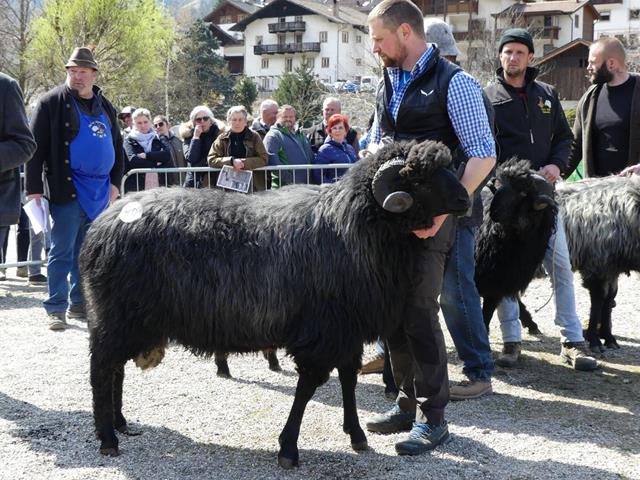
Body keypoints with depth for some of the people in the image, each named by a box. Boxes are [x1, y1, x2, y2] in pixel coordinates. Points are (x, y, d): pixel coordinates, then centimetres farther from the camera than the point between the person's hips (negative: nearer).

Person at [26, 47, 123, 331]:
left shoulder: (105, 107, 14)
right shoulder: (52, 102, -4)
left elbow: (116, 146, 21)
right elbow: (36, 146, -8)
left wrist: (114, 182, 11)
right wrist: (34, 188, -13)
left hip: (100, 191, 6)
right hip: (68, 190, -6)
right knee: (62, 251, -4)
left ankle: (79, 304, 22)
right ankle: (56, 308, 1)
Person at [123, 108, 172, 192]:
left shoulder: (156, 139, 16)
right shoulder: (129, 140, 7)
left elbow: (167, 155, -1)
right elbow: (133, 160, -10)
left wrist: (146, 155, -9)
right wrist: (156, 163, -5)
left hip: (158, 186, 3)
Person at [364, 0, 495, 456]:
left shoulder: (453, 83, -10)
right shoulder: (388, 83, 13)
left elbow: (483, 156, -14)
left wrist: (440, 211, -20)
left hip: (429, 218, -7)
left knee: (419, 313, -6)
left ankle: (433, 417, 6)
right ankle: (408, 402, 24)